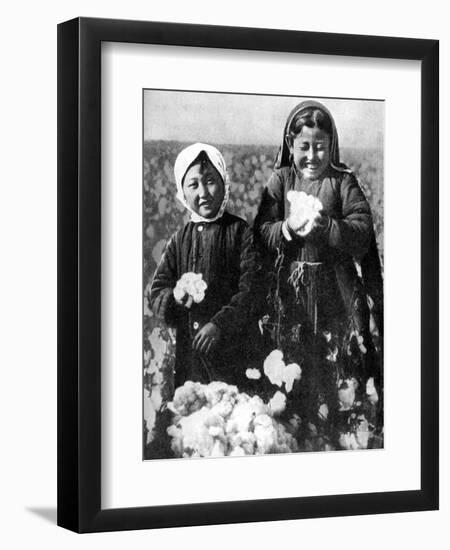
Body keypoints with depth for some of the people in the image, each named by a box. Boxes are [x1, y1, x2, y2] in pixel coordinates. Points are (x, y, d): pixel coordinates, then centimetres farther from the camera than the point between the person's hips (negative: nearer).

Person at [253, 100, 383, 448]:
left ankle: (339, 439, 12)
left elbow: (362, 234, -8)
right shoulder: (281, 181, 7)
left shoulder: (343, 182, 1)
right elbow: (261, 233, 0)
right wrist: (287, 229, -20)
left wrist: (326, 226, -23)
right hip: (290, 291, 2)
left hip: (336, 291, -1)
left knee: (342, 376, 0)